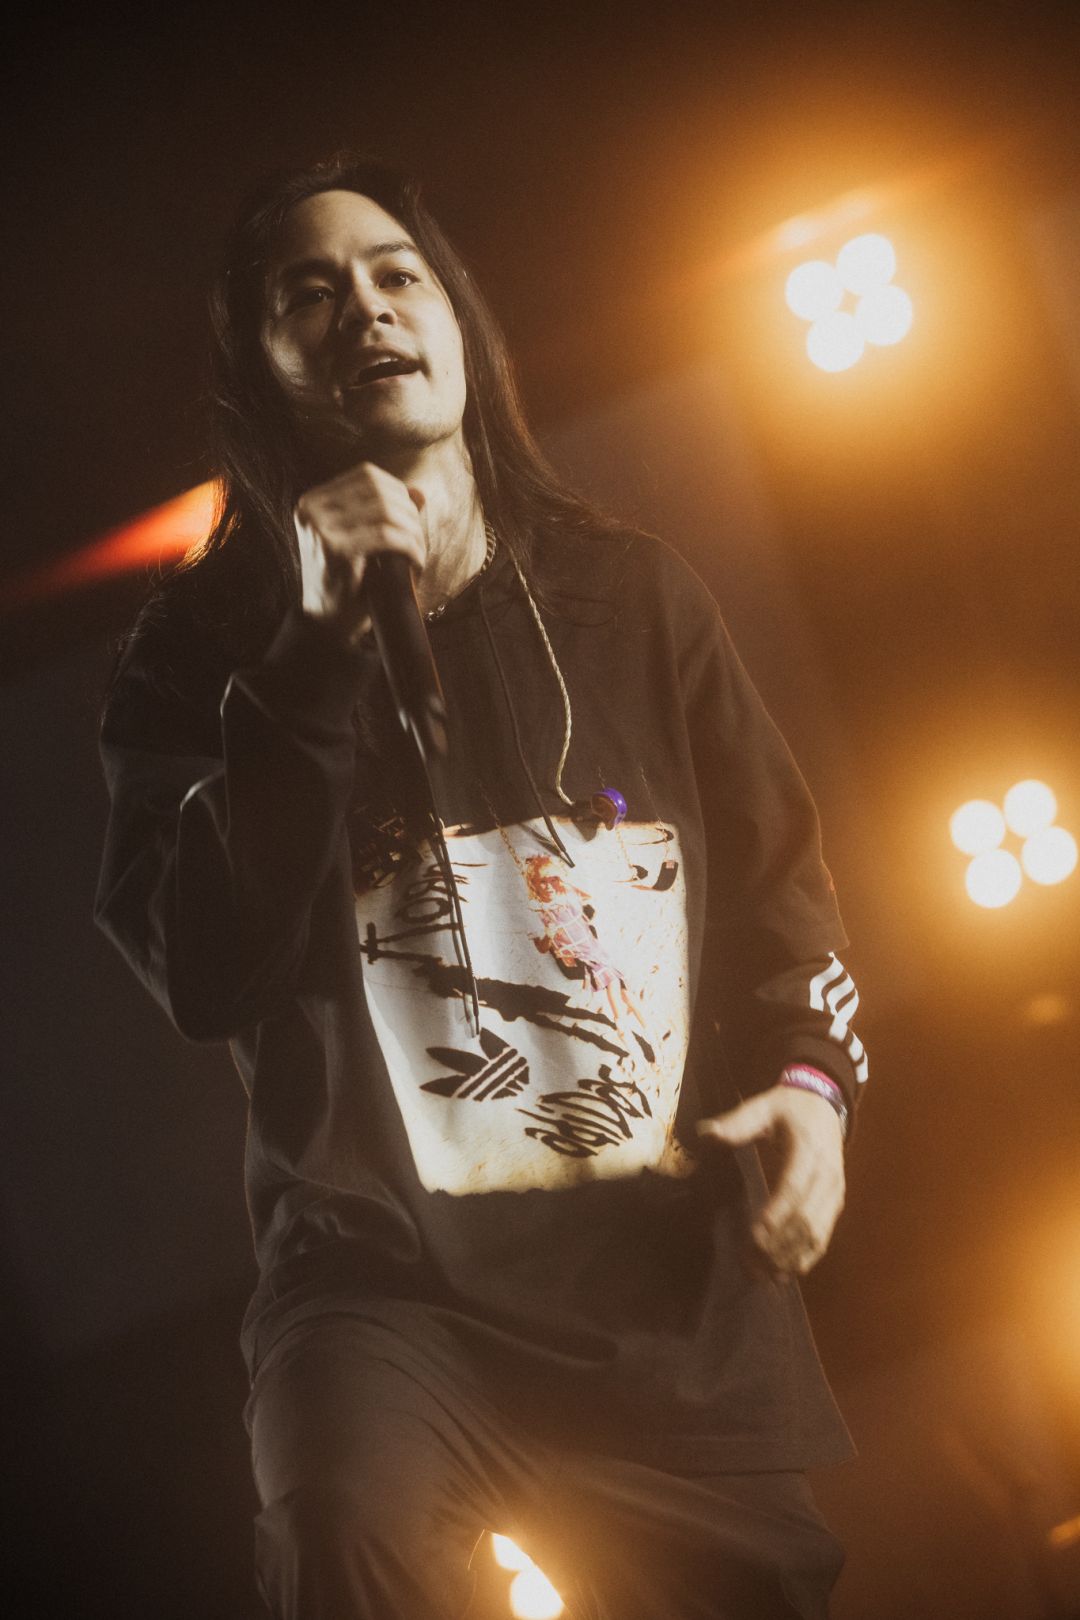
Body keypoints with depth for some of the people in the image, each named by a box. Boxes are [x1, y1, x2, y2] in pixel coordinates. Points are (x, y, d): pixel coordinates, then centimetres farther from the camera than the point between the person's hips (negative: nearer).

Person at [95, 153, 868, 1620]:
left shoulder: (629, 597, 10)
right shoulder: (211, 645, 1)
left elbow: (777, 870, 17)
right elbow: (203, 973, -12)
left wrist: (810, 1077, -3)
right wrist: (321, 655, -18)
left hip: (682, 1292, 4)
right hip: (392, 1283, -3)